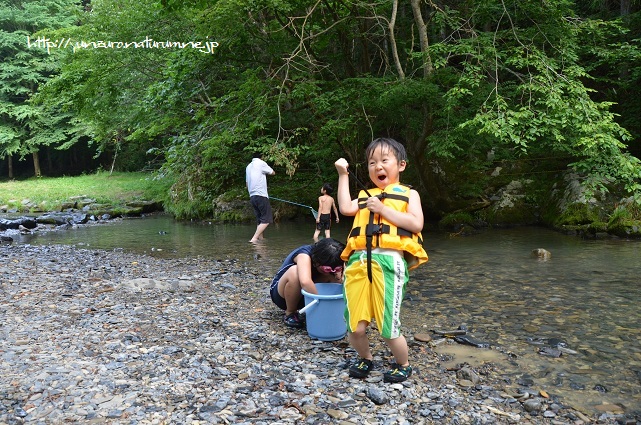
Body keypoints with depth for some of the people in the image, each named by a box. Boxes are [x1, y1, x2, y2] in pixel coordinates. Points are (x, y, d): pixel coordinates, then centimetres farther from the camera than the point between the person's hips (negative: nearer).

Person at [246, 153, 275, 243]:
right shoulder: (261, 163, -3)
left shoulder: (248, 167, 19)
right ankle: (254, 239, -20)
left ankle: (260, 238, 10)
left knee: (260, 220, 13)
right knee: (266, 220, -9)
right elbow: (273, 173, 8)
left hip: (252, 196, 8)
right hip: (261, 195, -8)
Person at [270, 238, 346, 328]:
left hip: (303, 296, 5)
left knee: (333, 277, -16)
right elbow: (305, 282, -50)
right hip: (280, 293, -5)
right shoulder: (304, 255, -32)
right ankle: (290, 313, -16)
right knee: (295, 272, -37)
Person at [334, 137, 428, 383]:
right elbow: (345, 208, 6)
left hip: (389, 261, -3)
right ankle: (365, 359, 33)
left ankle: (403, 365, 27)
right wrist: (343, 175, 12)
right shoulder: (365, 195, 25)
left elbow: (416, 224, -1)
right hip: (358, 262, 4)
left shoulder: (408, 193, 14)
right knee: (355, 327, 1)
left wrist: (383, 209, -5)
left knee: (388, 328, -4)